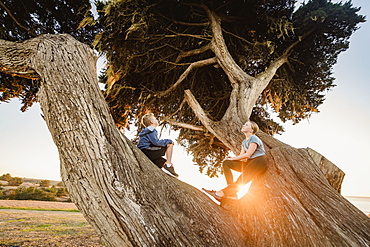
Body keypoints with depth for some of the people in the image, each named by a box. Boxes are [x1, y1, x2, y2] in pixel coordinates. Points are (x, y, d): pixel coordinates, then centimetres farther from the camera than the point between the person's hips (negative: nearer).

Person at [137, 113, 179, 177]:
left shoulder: (147, 131, 27)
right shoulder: (151, 130, -5)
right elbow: (156, 142, -19)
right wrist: (169, 141, -6)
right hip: (146, 151, -10)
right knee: (170, 145, -9)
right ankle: (168, 166, -14)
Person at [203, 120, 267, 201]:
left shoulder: (254, 138, -5)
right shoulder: (244, 142, 20)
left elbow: (247, 155, -14)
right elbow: (241, 155, 10)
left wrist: (232, 158, -10)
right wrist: (230, 158, -9)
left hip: (259, 162, -8)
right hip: (249, 163, 8)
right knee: (226, 163, -8)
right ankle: (232, 194, -20)